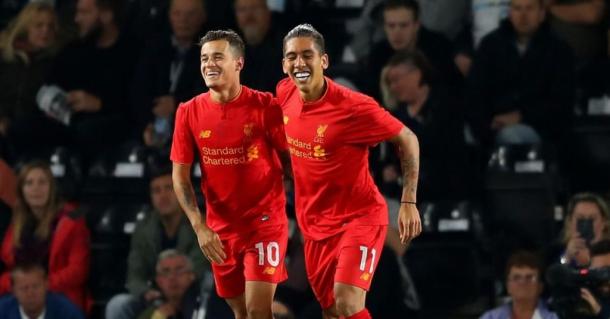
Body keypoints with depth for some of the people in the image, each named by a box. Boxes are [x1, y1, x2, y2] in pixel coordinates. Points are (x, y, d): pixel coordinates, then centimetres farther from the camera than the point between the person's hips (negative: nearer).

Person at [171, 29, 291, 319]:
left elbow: (291, 161, -2)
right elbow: (180, 175, 1)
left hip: (264, 221, -4)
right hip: (219, 228, 4)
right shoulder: (189, 112, -2)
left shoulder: (265, 106, -11)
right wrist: (199, 227, -8)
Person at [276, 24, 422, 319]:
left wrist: (409, 202, -15)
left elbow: (408, 140, -11)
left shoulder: (354, 107, -22)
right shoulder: (284, 93, -4)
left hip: (359, 217, -6)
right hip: (314, 222, 6)